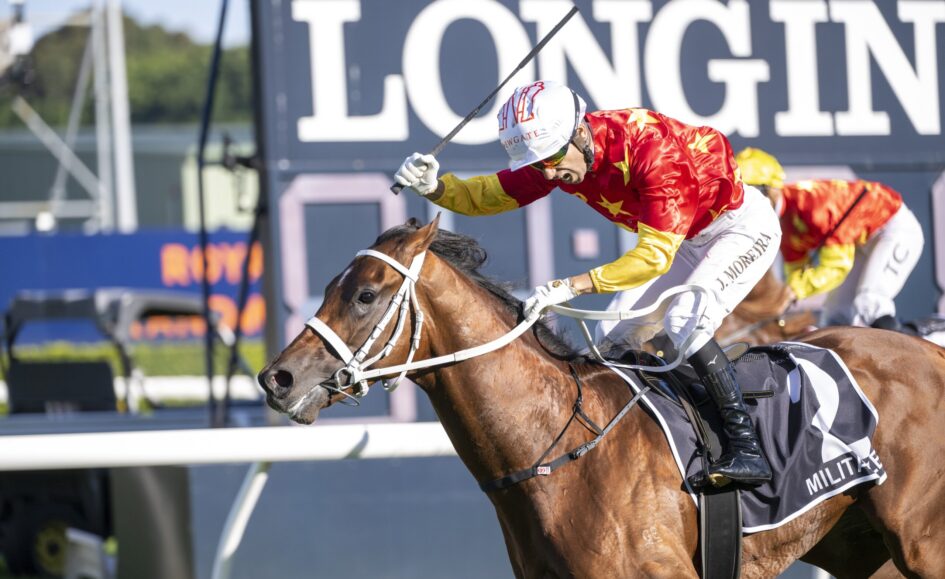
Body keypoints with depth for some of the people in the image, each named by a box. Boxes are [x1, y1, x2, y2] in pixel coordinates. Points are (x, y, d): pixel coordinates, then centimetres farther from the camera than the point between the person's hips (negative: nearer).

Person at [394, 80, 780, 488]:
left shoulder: (653, 147, -37)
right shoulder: (555, 155, -14)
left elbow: (654, 257, -38)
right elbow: (483, 196, -5)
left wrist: (571, 286, -44)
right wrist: (433, 186, -26)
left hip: (744, 223, -8)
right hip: (689, 239, 8)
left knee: (684, 321, -26)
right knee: (614, 338, 3)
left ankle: (747, 449, -25)